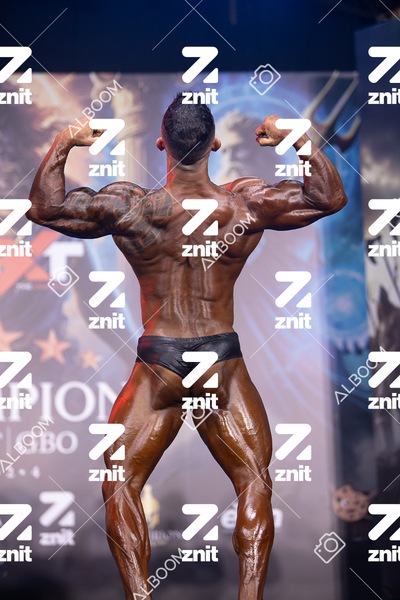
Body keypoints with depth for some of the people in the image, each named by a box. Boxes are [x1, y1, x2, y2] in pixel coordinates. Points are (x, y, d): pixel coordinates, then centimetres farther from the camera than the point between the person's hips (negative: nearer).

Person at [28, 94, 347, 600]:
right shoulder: (247, 204, -6)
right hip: (224, 361, 1)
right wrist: (297, 139, 12)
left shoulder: (129, 208, -9)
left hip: (158, 365, -1)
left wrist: (62, 145, 8)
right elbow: (330, 197, 3)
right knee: (254, 481, 15)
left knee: (120, 482, 14)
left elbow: (44, 207, -3)